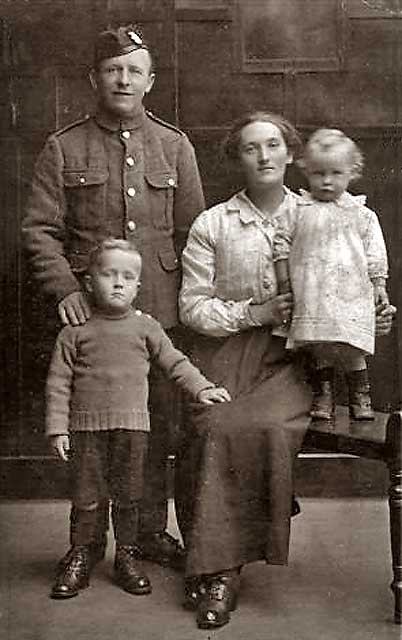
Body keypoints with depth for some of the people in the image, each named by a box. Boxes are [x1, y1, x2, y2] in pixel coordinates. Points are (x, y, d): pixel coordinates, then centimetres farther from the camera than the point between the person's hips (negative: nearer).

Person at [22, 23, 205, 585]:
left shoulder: (174, 145, 10)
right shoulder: (64, 148, 5)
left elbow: (191, 229, 9)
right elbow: (39, 229, 1)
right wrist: (64, 288, -13)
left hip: (160, 309, 2)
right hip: (89, 310, -1)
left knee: (156, 423, 8)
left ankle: (150, 531, 24)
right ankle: (88, 540, 19)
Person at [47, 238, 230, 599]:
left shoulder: (145, 327, 5)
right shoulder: (75, 332, 1)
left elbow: (175, 362, 9)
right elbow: (58, 382, 1)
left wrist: (201, 388, -4)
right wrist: (57, 428, -4)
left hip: (132, 425, 1)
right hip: (86, 425, -1)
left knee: (128, 496, 9)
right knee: (86, 497, 6)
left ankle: (127, 557, 24)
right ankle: (80, 560, 21)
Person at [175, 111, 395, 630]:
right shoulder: (212, 224, 7)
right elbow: (192, 306, 3)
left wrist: (371, 319, -1)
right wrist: (257, 313, -10)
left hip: (289, 358, 0)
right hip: (225, 355, 1)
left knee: (266, 426, -29)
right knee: (215, 428, -28)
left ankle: (218, 568, -16)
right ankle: (217, 567, -11)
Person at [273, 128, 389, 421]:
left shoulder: (362, 214, 7)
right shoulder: (297, 212, 6)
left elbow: (375, 253, 11)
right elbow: (282, 243, 11)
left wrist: (379, 284, 7)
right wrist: (284, 278, 7)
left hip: (351, 295, 0)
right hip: (312, 295, 1)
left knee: (352, 350, -3)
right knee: (321, 350, 4)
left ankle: (360, 397, 14)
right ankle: (324, 397, 19)